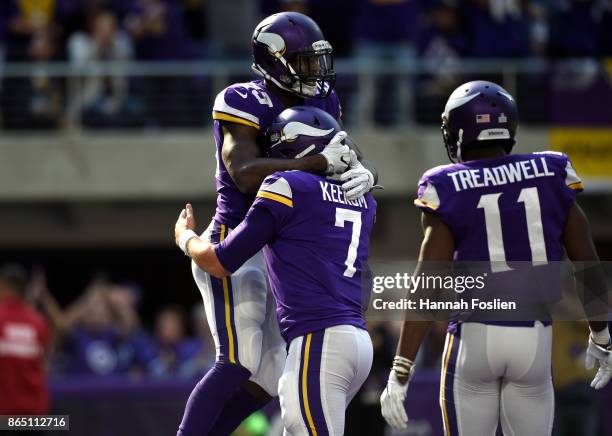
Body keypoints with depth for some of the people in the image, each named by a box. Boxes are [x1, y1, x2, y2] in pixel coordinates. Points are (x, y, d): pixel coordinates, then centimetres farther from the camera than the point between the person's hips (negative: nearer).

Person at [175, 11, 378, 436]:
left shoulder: (321, 105, 9)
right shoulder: (243, 105, -13)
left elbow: (360, 162, 5)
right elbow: (246, 175, -26)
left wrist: (364, 175, -20)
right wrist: (320, 162, -31)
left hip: (279, 256, 8)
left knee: (268, 380, 7)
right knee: (238, 365, -18)